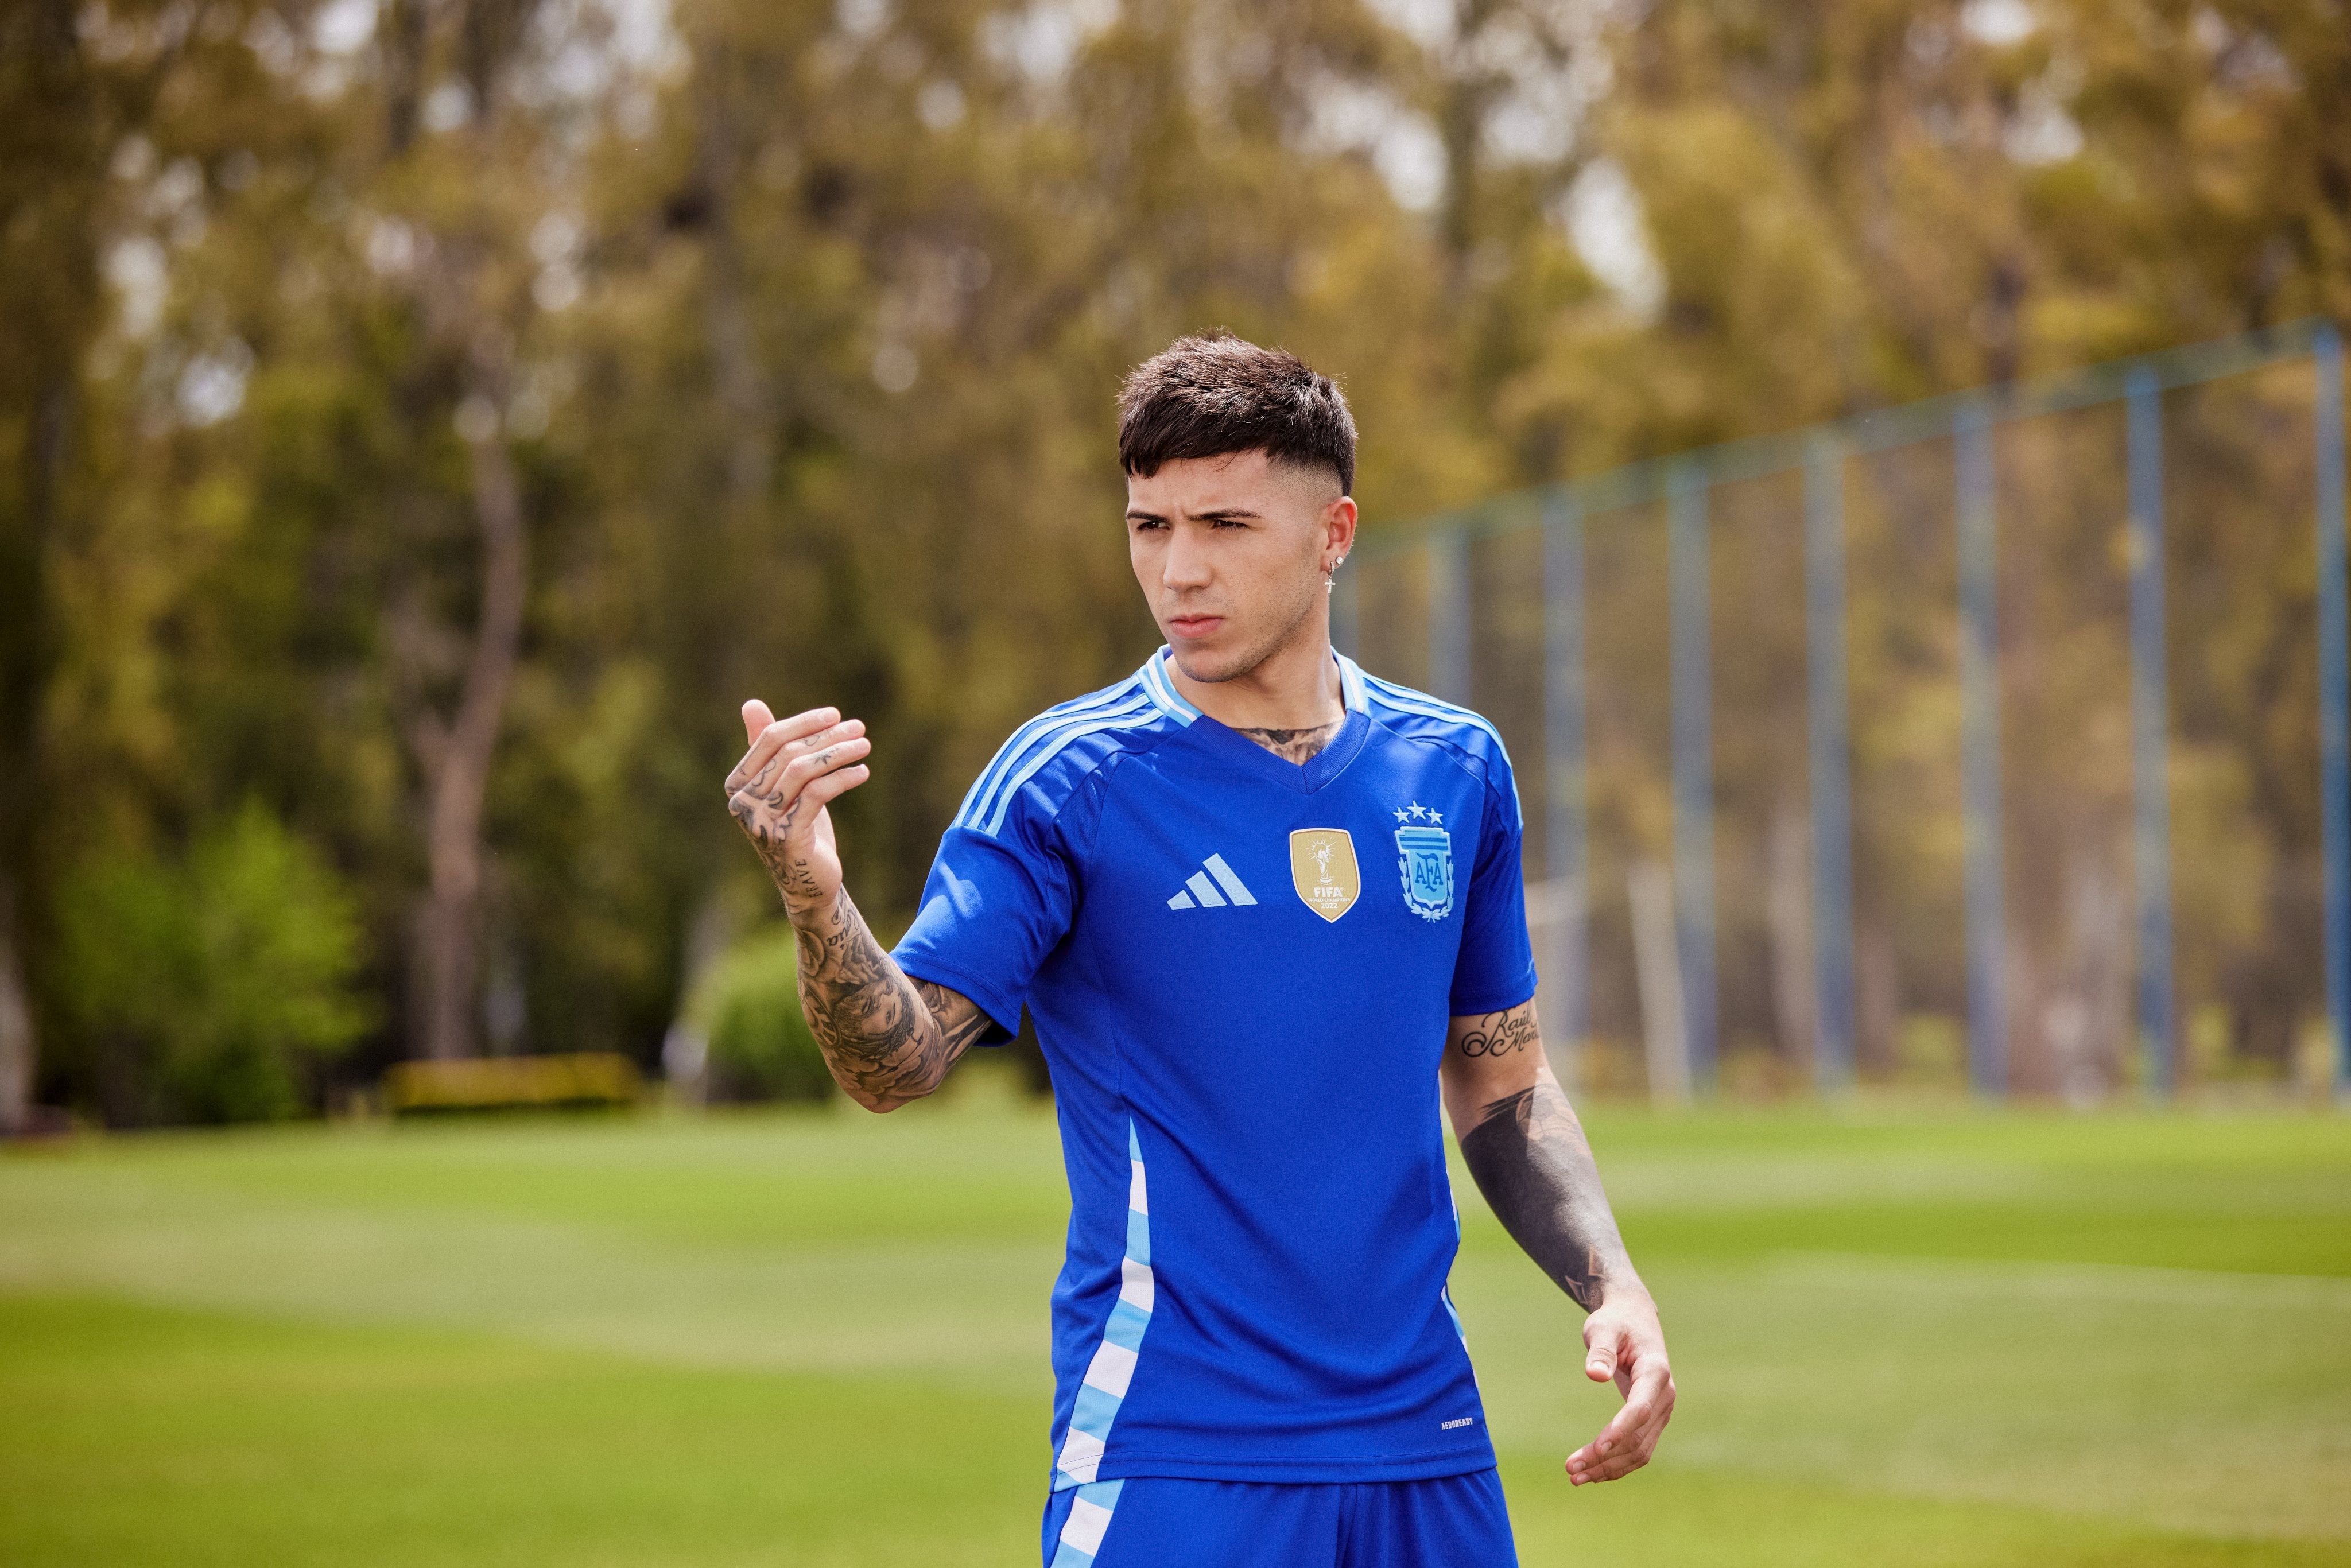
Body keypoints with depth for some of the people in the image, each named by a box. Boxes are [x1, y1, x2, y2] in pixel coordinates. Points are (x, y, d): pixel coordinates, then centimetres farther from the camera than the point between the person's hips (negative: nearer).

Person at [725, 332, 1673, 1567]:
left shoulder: (1456, 770, 7)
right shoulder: (1067, 778, -5)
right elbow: (898, 1065, -13)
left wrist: (1610, 1283, 2)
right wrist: (814, 897, -31)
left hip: (1425, 1449, 4)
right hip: (1170, 1461, -4)